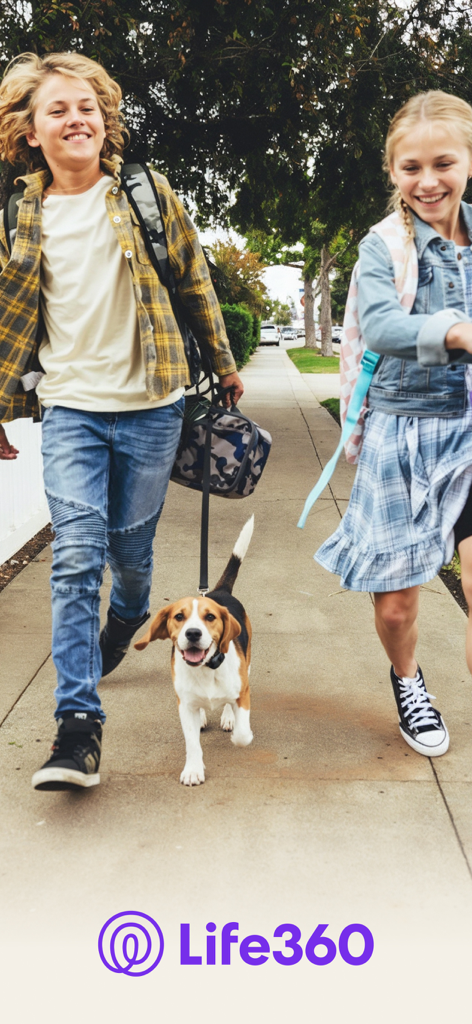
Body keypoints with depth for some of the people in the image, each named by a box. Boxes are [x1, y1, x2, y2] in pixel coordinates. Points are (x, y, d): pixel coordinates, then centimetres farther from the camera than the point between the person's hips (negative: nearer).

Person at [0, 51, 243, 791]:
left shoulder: (148, 194, 2)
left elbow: (195, 284, 9)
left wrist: (224, 365, 14)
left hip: (151, 405, 0)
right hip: (70, 407, 0)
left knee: (132, 544, 9)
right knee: (77, 554, -9)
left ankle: (128, 616, 46)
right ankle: (79, 720, -2)